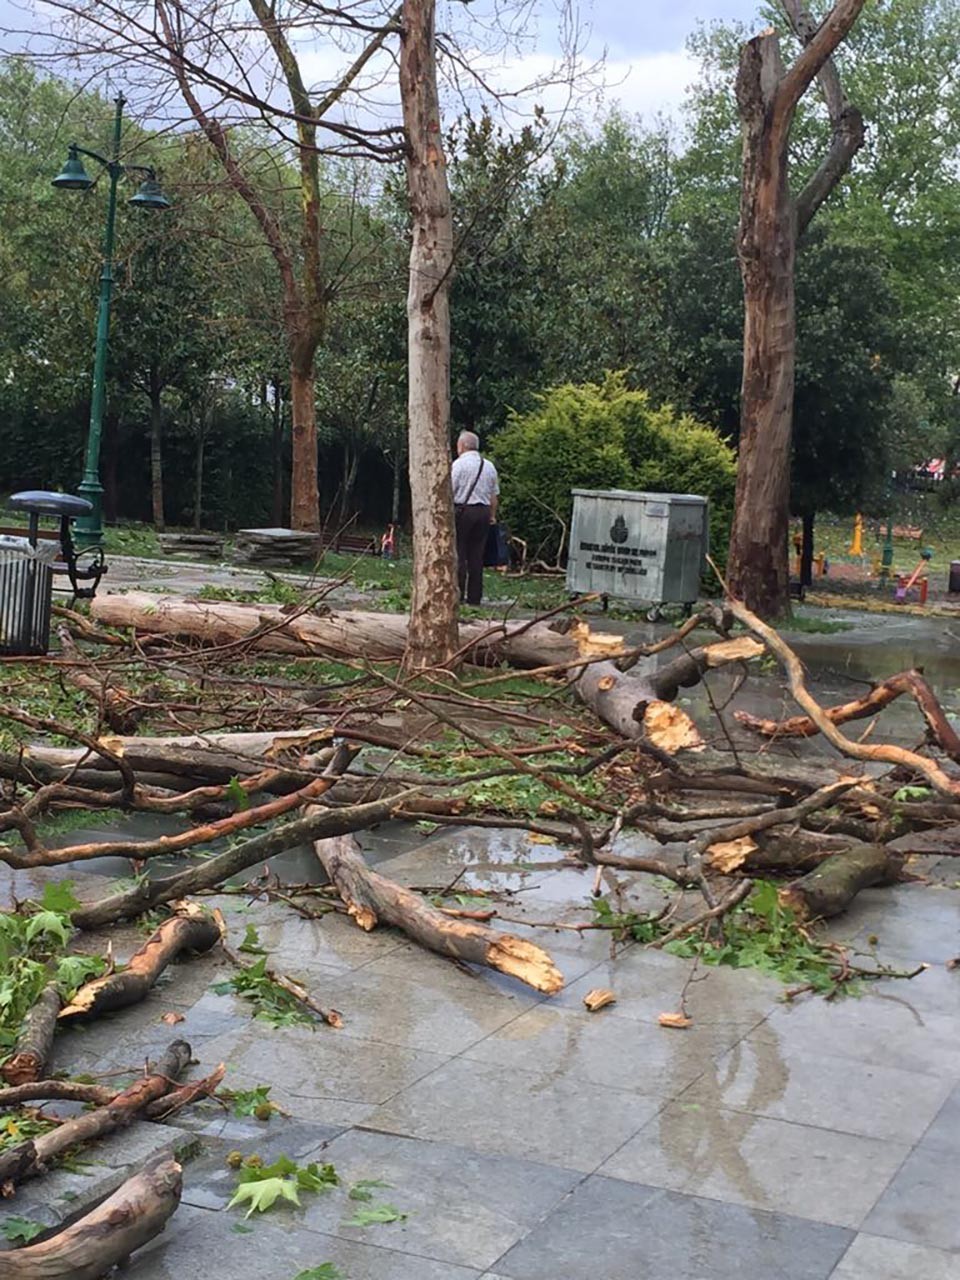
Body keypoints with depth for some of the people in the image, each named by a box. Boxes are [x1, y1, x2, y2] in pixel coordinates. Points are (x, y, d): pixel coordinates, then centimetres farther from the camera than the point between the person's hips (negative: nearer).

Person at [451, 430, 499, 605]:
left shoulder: (459, 464, -7)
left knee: (458, 556, -3)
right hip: (483, 511, 5)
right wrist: (492, 516, 22)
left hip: (462, 511, -5)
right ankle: (474, 597, 8)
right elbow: (494, 495, 15)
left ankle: (457, 595, -7)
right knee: (477, 556, 8)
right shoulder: (489, 466, 11)